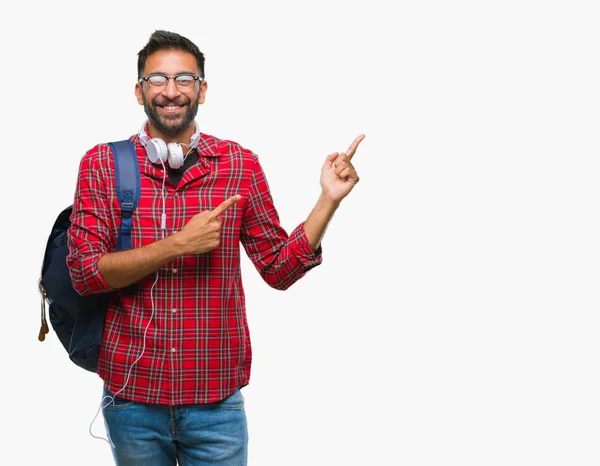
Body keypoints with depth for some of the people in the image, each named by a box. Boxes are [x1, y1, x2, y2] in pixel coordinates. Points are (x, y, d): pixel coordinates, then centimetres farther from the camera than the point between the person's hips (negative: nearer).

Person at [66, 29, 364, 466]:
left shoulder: (240, 164, 1)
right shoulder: (103, 163, -2)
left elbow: (279, 268, 4)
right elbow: (84, 271, -10)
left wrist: (329, 198, -8)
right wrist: (179, 244, -19)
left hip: (216, 397, 0)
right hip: (131, 393, 0)